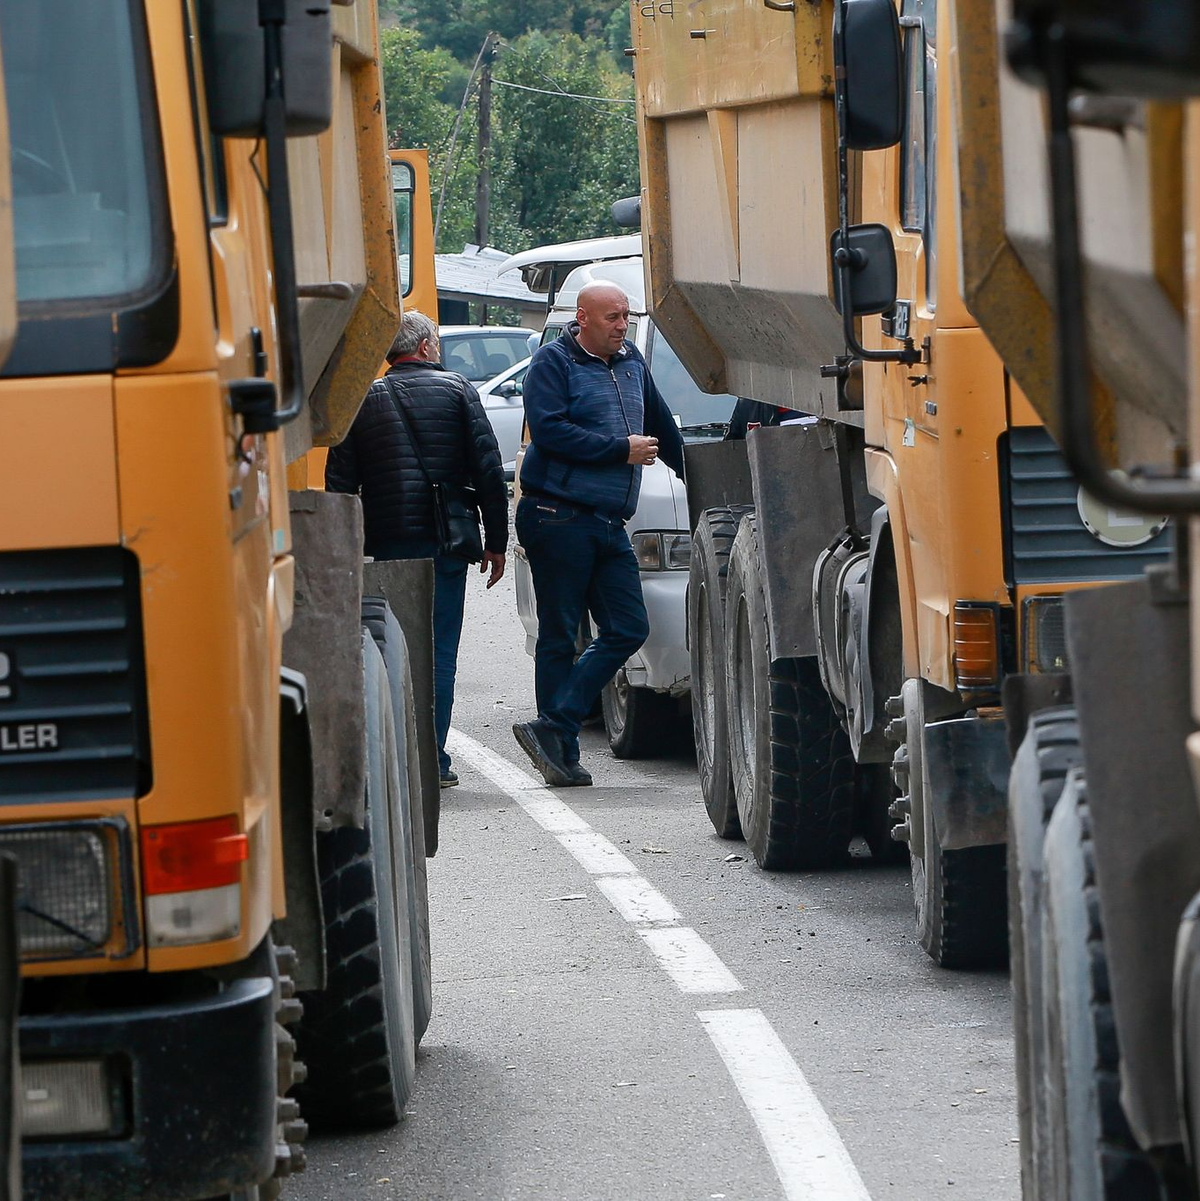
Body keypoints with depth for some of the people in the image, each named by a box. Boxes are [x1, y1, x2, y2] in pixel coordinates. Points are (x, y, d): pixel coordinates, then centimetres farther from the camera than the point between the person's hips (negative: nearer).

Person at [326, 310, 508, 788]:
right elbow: (490, 471, -2)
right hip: (443, 541, -2)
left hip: (384, 544, 2)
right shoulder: (457, 390, 2)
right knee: (438, 650, 1)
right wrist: (496, 542, 4)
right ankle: (432, 761, -3)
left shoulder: (363, 401, 8)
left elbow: (339, 481, 4)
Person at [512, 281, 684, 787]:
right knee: (559, 636, -3)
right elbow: (548, 430, -17)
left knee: (628, 629, -2)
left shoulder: (631, 362, 18)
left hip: (609, 525, 7)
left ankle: (552, 729, -2)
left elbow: (662, 427, 31)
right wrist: (621, 450, -13)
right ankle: (560, 746, 0)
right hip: (558, 516, -7)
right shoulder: (553, 362, -4)